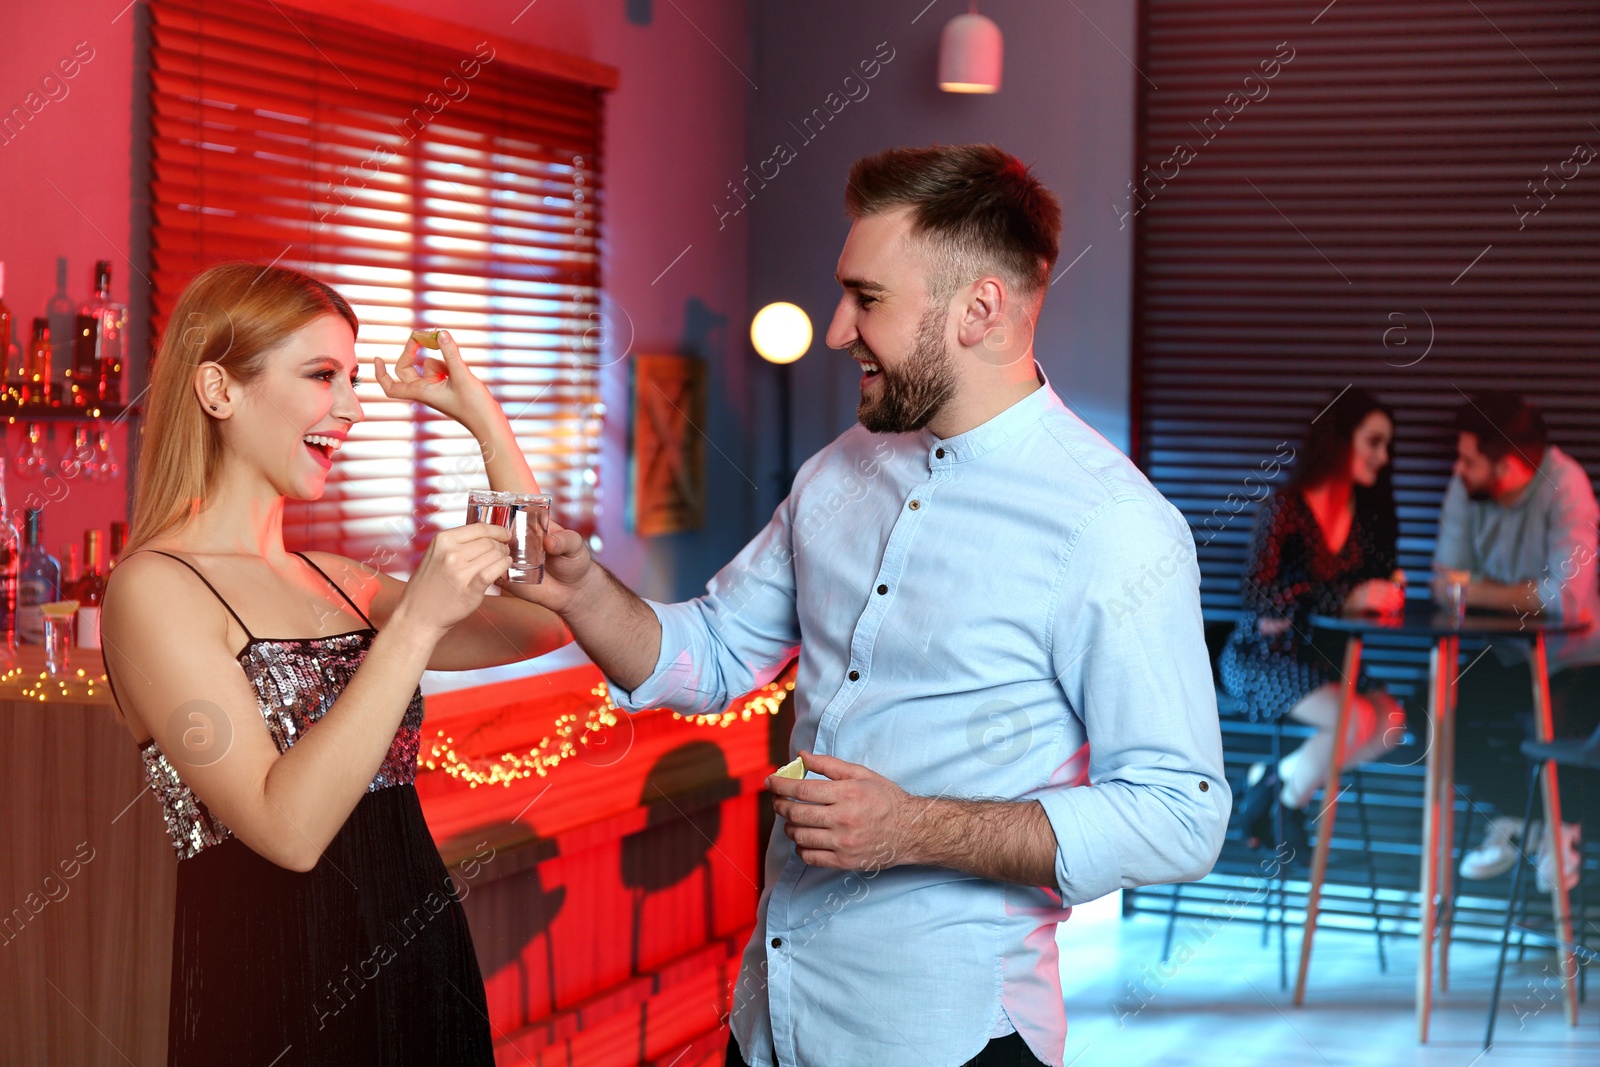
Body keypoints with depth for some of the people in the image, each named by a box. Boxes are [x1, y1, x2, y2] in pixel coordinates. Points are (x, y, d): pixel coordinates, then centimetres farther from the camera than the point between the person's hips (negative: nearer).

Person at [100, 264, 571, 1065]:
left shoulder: (331, 580, 10)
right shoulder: (155, 590, -12)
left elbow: (542, 622, 7)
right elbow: (288, 828, -21)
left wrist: (487, 423, 6)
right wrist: (415, 622, -23)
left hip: (419, 964, 7)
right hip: (277, 999, -7)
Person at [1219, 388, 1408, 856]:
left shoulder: (1368, 515, 4)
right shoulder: (1286, 507, -14)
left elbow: (1378, 588, 12)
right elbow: (1256, 593, -24)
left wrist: (1386, 596, -13)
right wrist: (1346, 598, -31)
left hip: (1324, 657, 6)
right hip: (1262, 657, -6)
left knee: (1391, 719, -19)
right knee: (1357, 719, -27)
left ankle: (1278, 781, -1)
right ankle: (1288, 796, 1)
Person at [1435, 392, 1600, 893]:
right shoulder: (1465, 489, -9)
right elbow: (1445, 584, -10)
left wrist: (1482, 590, -20)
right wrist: (1528, 596, -25)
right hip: (1510, 655, 5)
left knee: (1558, 720, -29)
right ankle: (1511, 816, 8)